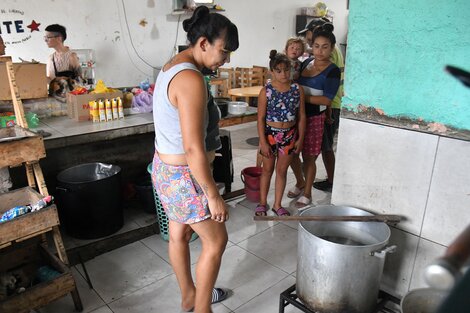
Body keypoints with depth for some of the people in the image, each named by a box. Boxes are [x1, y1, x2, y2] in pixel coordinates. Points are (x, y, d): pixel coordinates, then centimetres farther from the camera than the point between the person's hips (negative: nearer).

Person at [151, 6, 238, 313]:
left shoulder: (171, 67, 7)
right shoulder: (191, 79, -25)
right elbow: (193, 149, -27)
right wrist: (214, 195, -18)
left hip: (164, 166, 10)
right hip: (182, 175, -10)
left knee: (179, 235, 22)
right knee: (216, 240, 8)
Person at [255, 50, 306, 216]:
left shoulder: (297, 89, -4)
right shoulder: (266, 91, -11)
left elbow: (301, 116, 1)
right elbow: (261, 118, -10)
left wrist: (300, 138, -1)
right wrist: (263, 142, -13)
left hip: (289, 135, 2)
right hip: (270, 134, -2)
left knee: (282, 170, 12)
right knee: (267, 170, 12)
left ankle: (277, 205, 27)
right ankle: (262, 203, 28)